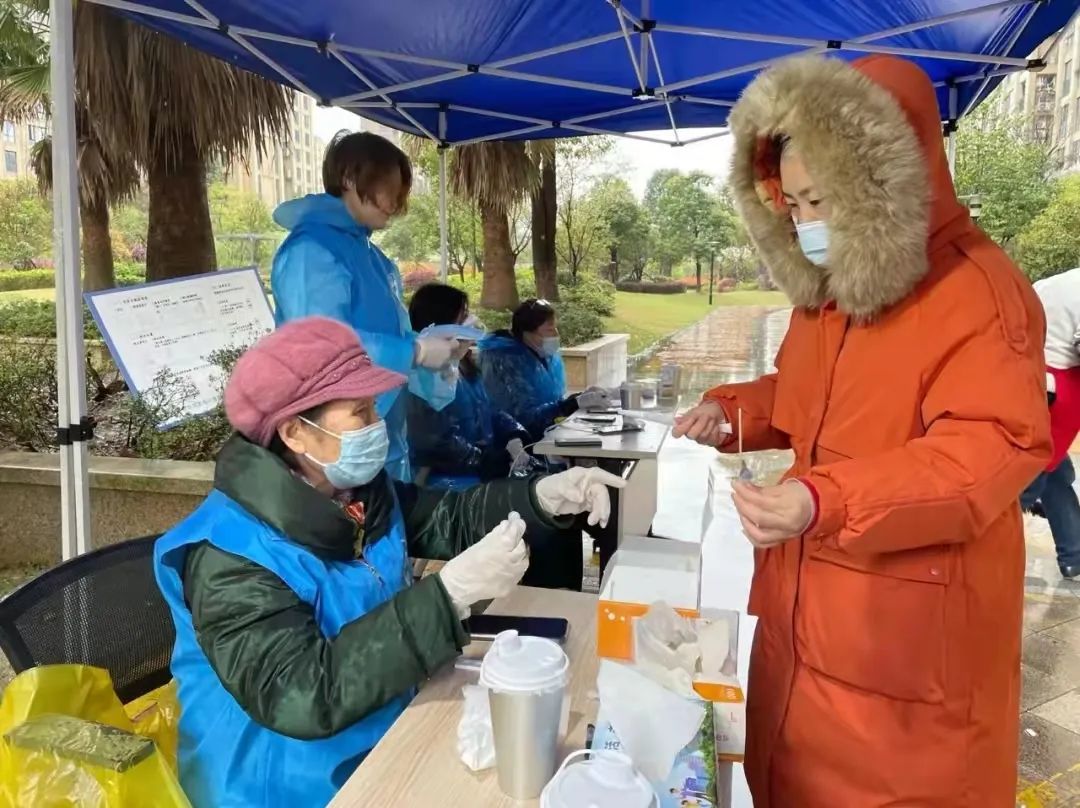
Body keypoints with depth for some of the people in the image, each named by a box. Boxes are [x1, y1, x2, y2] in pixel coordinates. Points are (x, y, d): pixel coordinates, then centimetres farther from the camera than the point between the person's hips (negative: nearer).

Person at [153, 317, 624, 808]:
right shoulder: (233, 558, -26)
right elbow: (300, 695, -35)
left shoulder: (357, 489, -2)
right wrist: (449, 593, -40)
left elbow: (444, 519, 7)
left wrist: (542, 498, -12)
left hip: (388, 731, 7)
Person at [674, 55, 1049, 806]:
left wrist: (828, 502, -38)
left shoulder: (978, 292, -18)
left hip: (913, 632, -7)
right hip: (810, 608, 8)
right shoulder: (828, 286, 8)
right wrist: (733, 411, 1)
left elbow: (990, 450, -26)